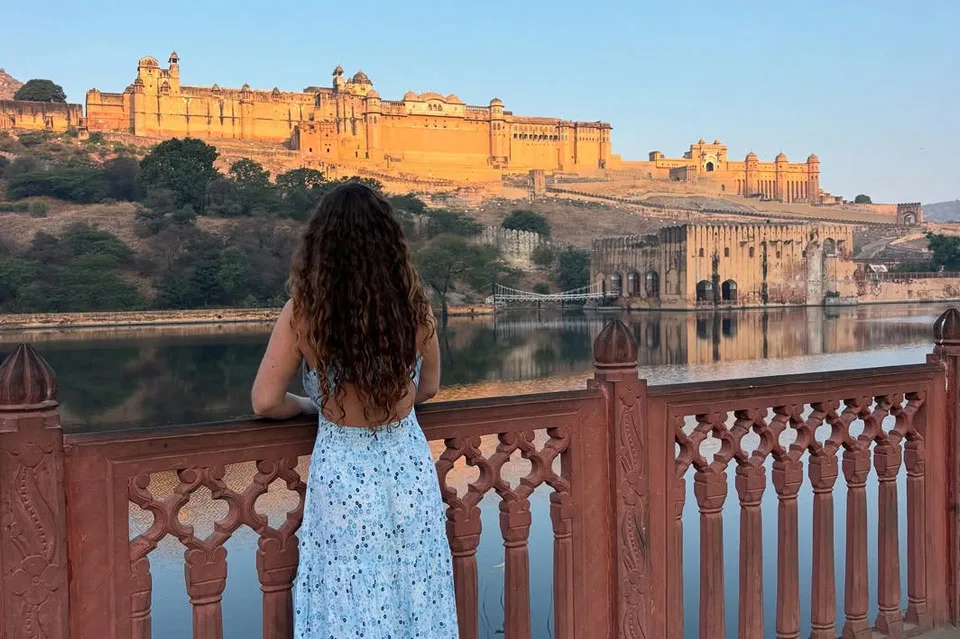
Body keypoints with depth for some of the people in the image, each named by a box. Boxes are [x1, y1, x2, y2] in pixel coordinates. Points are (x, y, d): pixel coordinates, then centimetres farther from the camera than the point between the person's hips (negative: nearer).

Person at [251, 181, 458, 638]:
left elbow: (266, 402, -9)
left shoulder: (302, 312, -15)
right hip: (409, 466, 2)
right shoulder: (413, 304, -9)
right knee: (415, 600, 19)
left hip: (343, 474, -2)